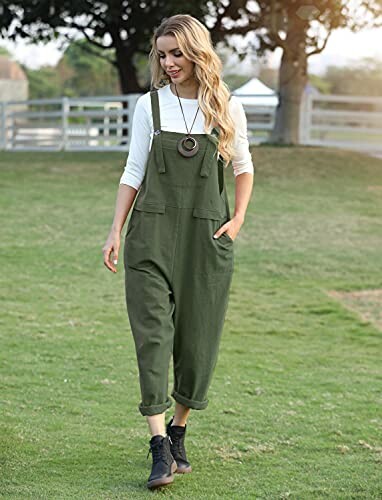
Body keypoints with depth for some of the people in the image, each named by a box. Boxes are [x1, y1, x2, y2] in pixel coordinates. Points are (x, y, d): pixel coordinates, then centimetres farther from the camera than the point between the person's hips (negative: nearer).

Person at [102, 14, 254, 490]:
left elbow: (243, 168, 16)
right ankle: (160, 447, -12)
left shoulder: (227, 108, 3)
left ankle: (178, 433, 22)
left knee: (198, 337, 4)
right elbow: (134, 171, 7)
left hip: (207, 235, 1)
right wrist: (115, 231, 1)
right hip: (153, 232, 0)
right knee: (152, 331, -10)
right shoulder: (150, 105, 4)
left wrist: (238, 219, 4)